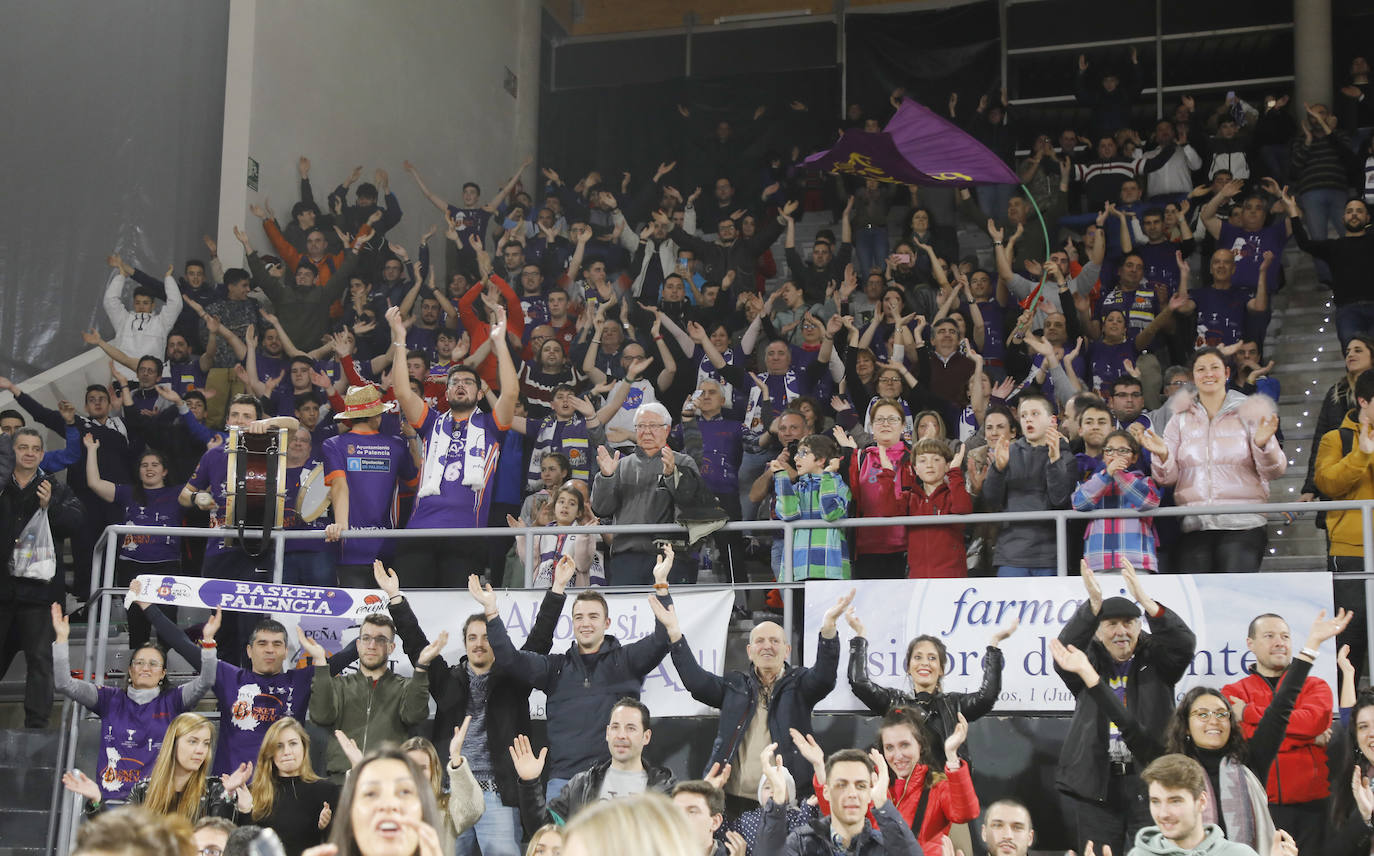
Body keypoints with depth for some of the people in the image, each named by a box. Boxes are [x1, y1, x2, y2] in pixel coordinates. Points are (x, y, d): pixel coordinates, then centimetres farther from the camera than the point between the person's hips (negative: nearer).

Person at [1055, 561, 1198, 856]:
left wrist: (1147, 602, -25)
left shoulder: (1154, 660, 8)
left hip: (1150, 779, 0)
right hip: (1096, 781, 1)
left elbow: (1184, 643, -10)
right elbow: (1065, 650, -12)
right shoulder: (1088, 664, 9)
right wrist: (1093, 605, -28)